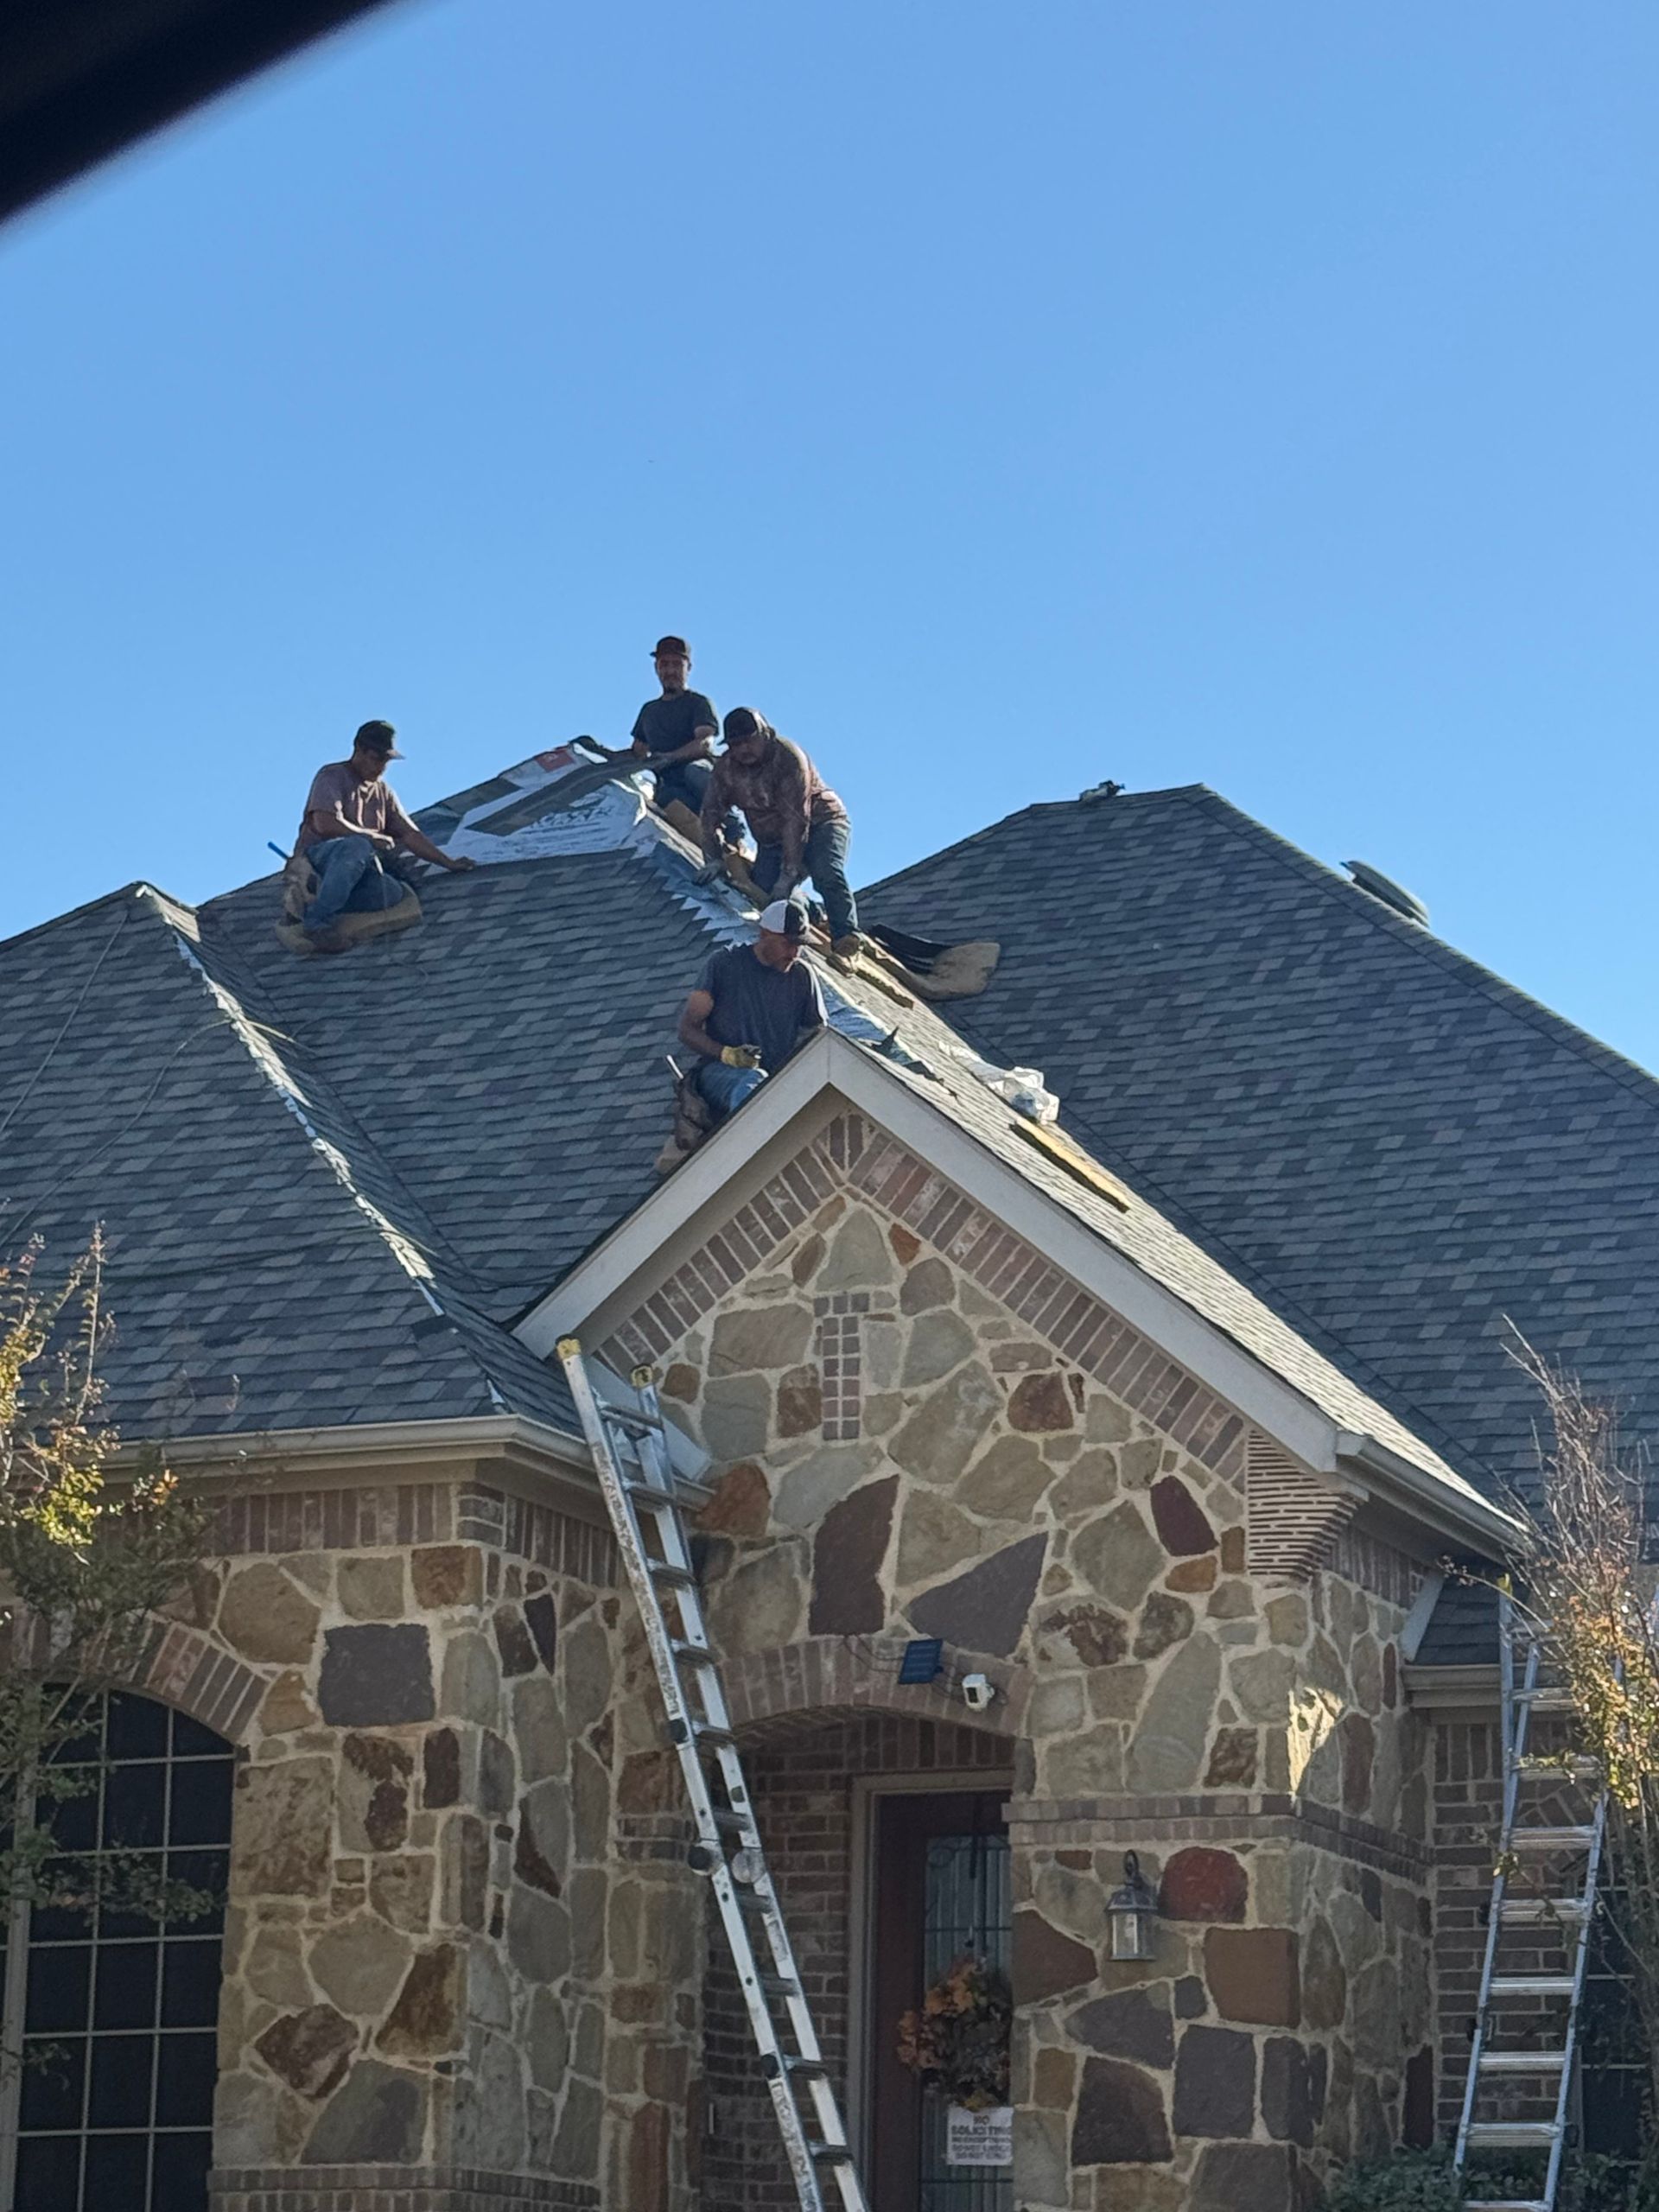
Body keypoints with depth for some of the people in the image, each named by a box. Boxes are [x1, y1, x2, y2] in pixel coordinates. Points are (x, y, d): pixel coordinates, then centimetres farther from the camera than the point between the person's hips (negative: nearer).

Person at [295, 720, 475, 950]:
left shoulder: (384, 792, 21)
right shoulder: (332, 777, -2)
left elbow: (410, 835, 19)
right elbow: (325, 824, -17)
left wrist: (449, 863, 10)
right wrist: (372, 836, -8)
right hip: (316, 856, -6)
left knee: (392, 892, -27)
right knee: (358, 847, -39)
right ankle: (319, 920, -37)